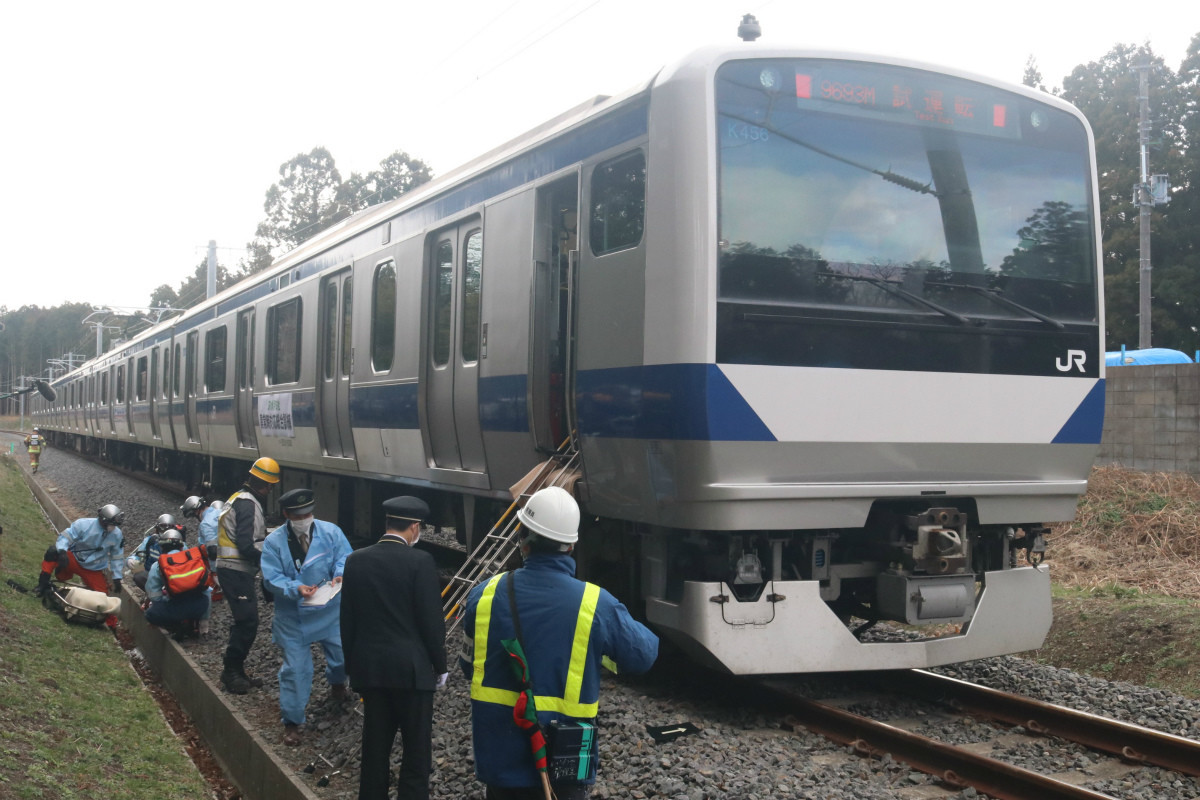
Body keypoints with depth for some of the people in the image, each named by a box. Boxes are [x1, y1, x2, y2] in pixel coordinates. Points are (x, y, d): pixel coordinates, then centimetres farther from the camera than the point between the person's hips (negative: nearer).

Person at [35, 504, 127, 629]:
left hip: (93, 570, 2)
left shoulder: (117, 535, -7)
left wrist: (117, 578, 2)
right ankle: (43, 584, -20)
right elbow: (65, 537, -18)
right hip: (74, 559, -2)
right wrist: (62, 551, -38)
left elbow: (117, 558, 3)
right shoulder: (84, 524, -20)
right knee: (53, 552, -29)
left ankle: (112, 624, 13)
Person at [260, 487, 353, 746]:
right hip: (293, 616, -2)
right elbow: (273, 578, -13)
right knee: (295, 668, 2)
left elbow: (345, 558, -7)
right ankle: (291, 722, 16)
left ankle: (337, 682, 51)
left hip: (330, 611, 2)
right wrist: (297, 589, -30)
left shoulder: (330, 532, -7)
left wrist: (340, 575, -30)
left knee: (342, 655, 13)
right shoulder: (274, 542, -10)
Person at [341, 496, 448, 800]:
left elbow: (347, 619, 7)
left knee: (375, 745, 13)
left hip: (369, 668, 5)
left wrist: (352, 666, 16)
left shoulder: (356, 560, 2)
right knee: (417, 750, 4)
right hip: (412, 668, -5)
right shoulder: (420, 561, -13)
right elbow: (432, 620, -11)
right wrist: (440, 665, 1)